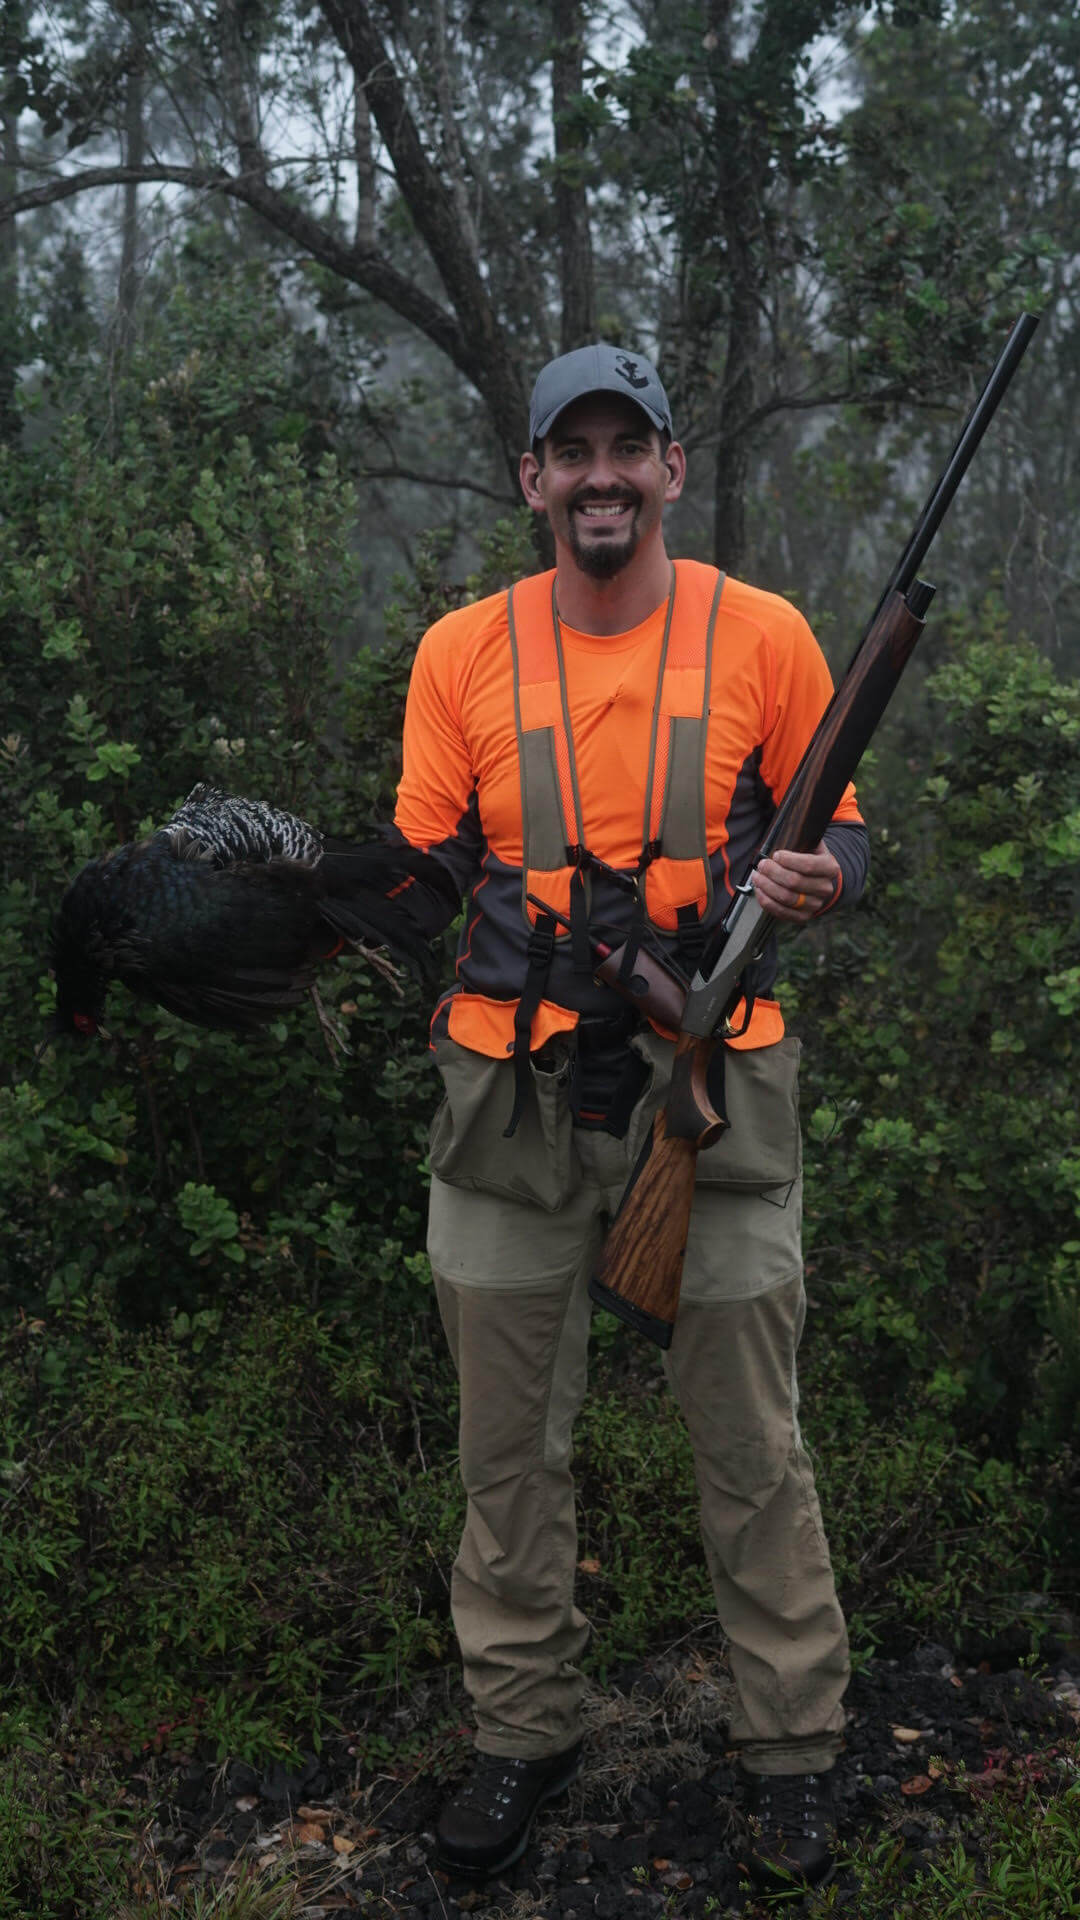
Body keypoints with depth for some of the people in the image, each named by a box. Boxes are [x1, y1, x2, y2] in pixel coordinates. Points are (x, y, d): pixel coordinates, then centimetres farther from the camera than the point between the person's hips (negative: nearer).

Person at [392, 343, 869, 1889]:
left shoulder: (760, 636, 0)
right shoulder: (461, 654, 4)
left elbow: (838, 834, 5)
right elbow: (421, 864, 10)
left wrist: (816, 880, -15)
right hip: (512, 1097, 2)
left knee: (753, 1446, 7)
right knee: (510, 1442, 11)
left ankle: (793, 1751, 26)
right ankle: (523, 1734, 30)